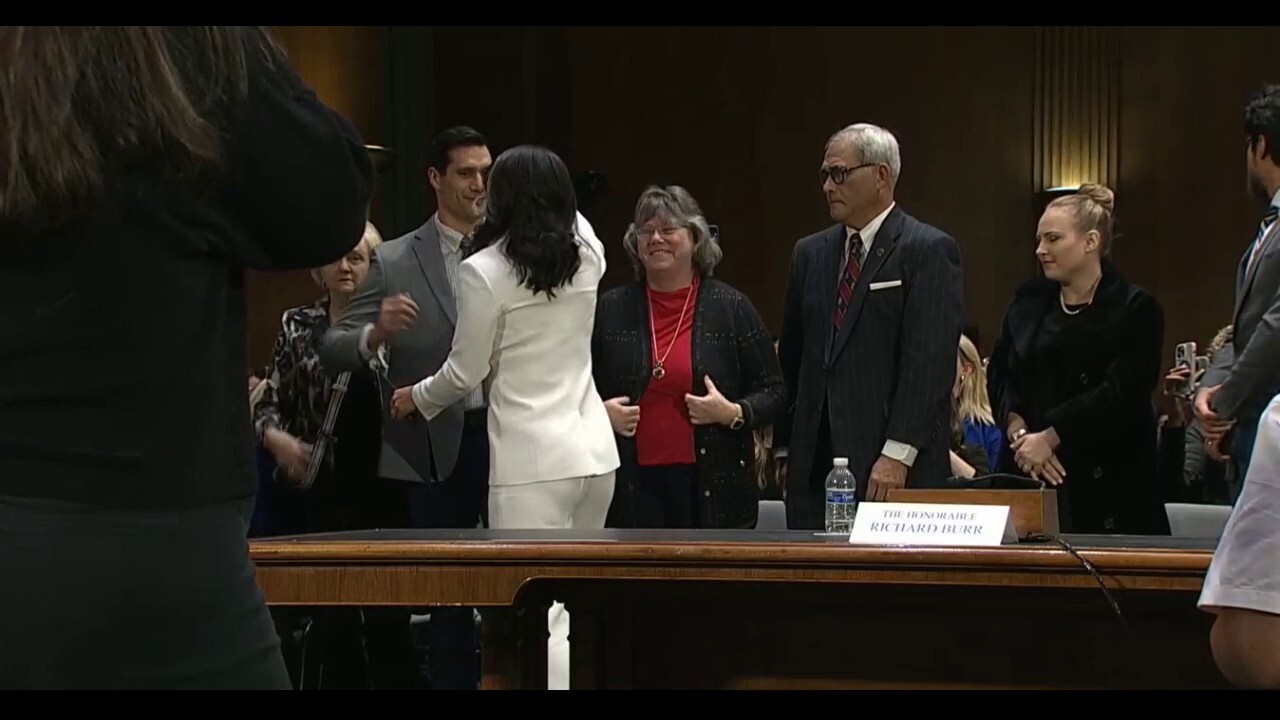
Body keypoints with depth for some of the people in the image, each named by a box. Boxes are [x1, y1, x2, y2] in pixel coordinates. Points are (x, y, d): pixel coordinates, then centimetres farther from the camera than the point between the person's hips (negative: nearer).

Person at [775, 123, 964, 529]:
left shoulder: (929, 251, -4)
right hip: (814, 467, 6)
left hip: (897, 468, -6)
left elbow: (929, 362, -12)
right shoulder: (810, 253, 16)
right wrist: (785, 448, 13)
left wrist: (897, 454, -18)